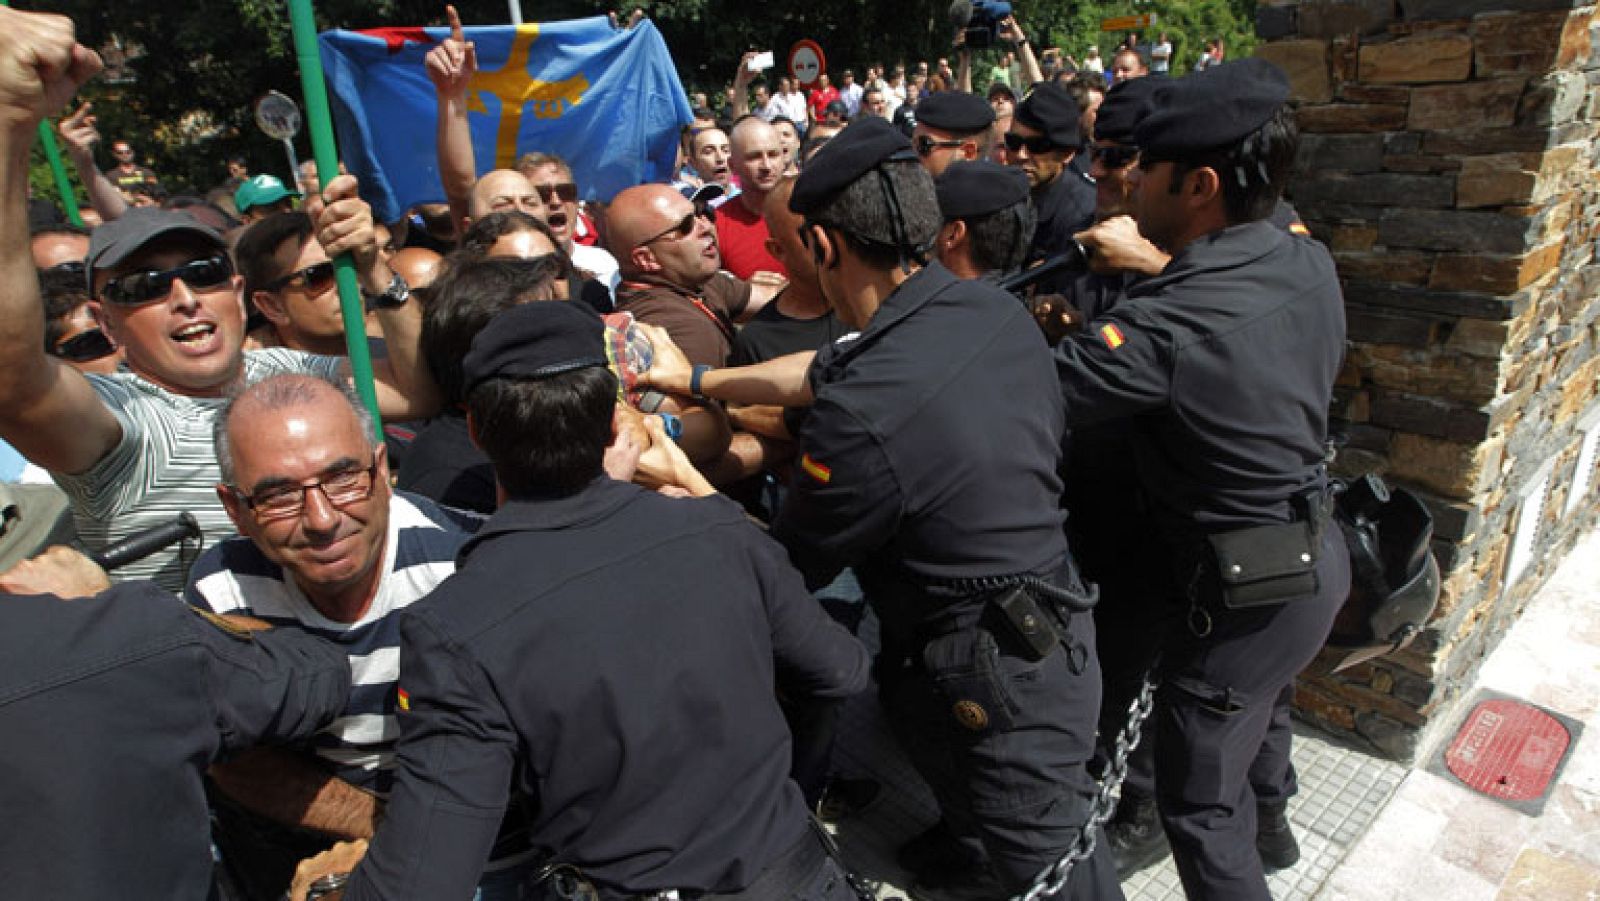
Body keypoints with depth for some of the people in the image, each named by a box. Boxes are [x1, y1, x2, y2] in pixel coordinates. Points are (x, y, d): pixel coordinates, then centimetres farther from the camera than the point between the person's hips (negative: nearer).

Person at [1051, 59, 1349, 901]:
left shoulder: (1166, 325, -32)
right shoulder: (1310, 265, -7)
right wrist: (1156, 266, 7)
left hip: (1243, 590, -9)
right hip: (1318, 553, 9)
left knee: (1198, 803, 8)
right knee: (1261, 703, 35)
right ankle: (1268, 824, 63)